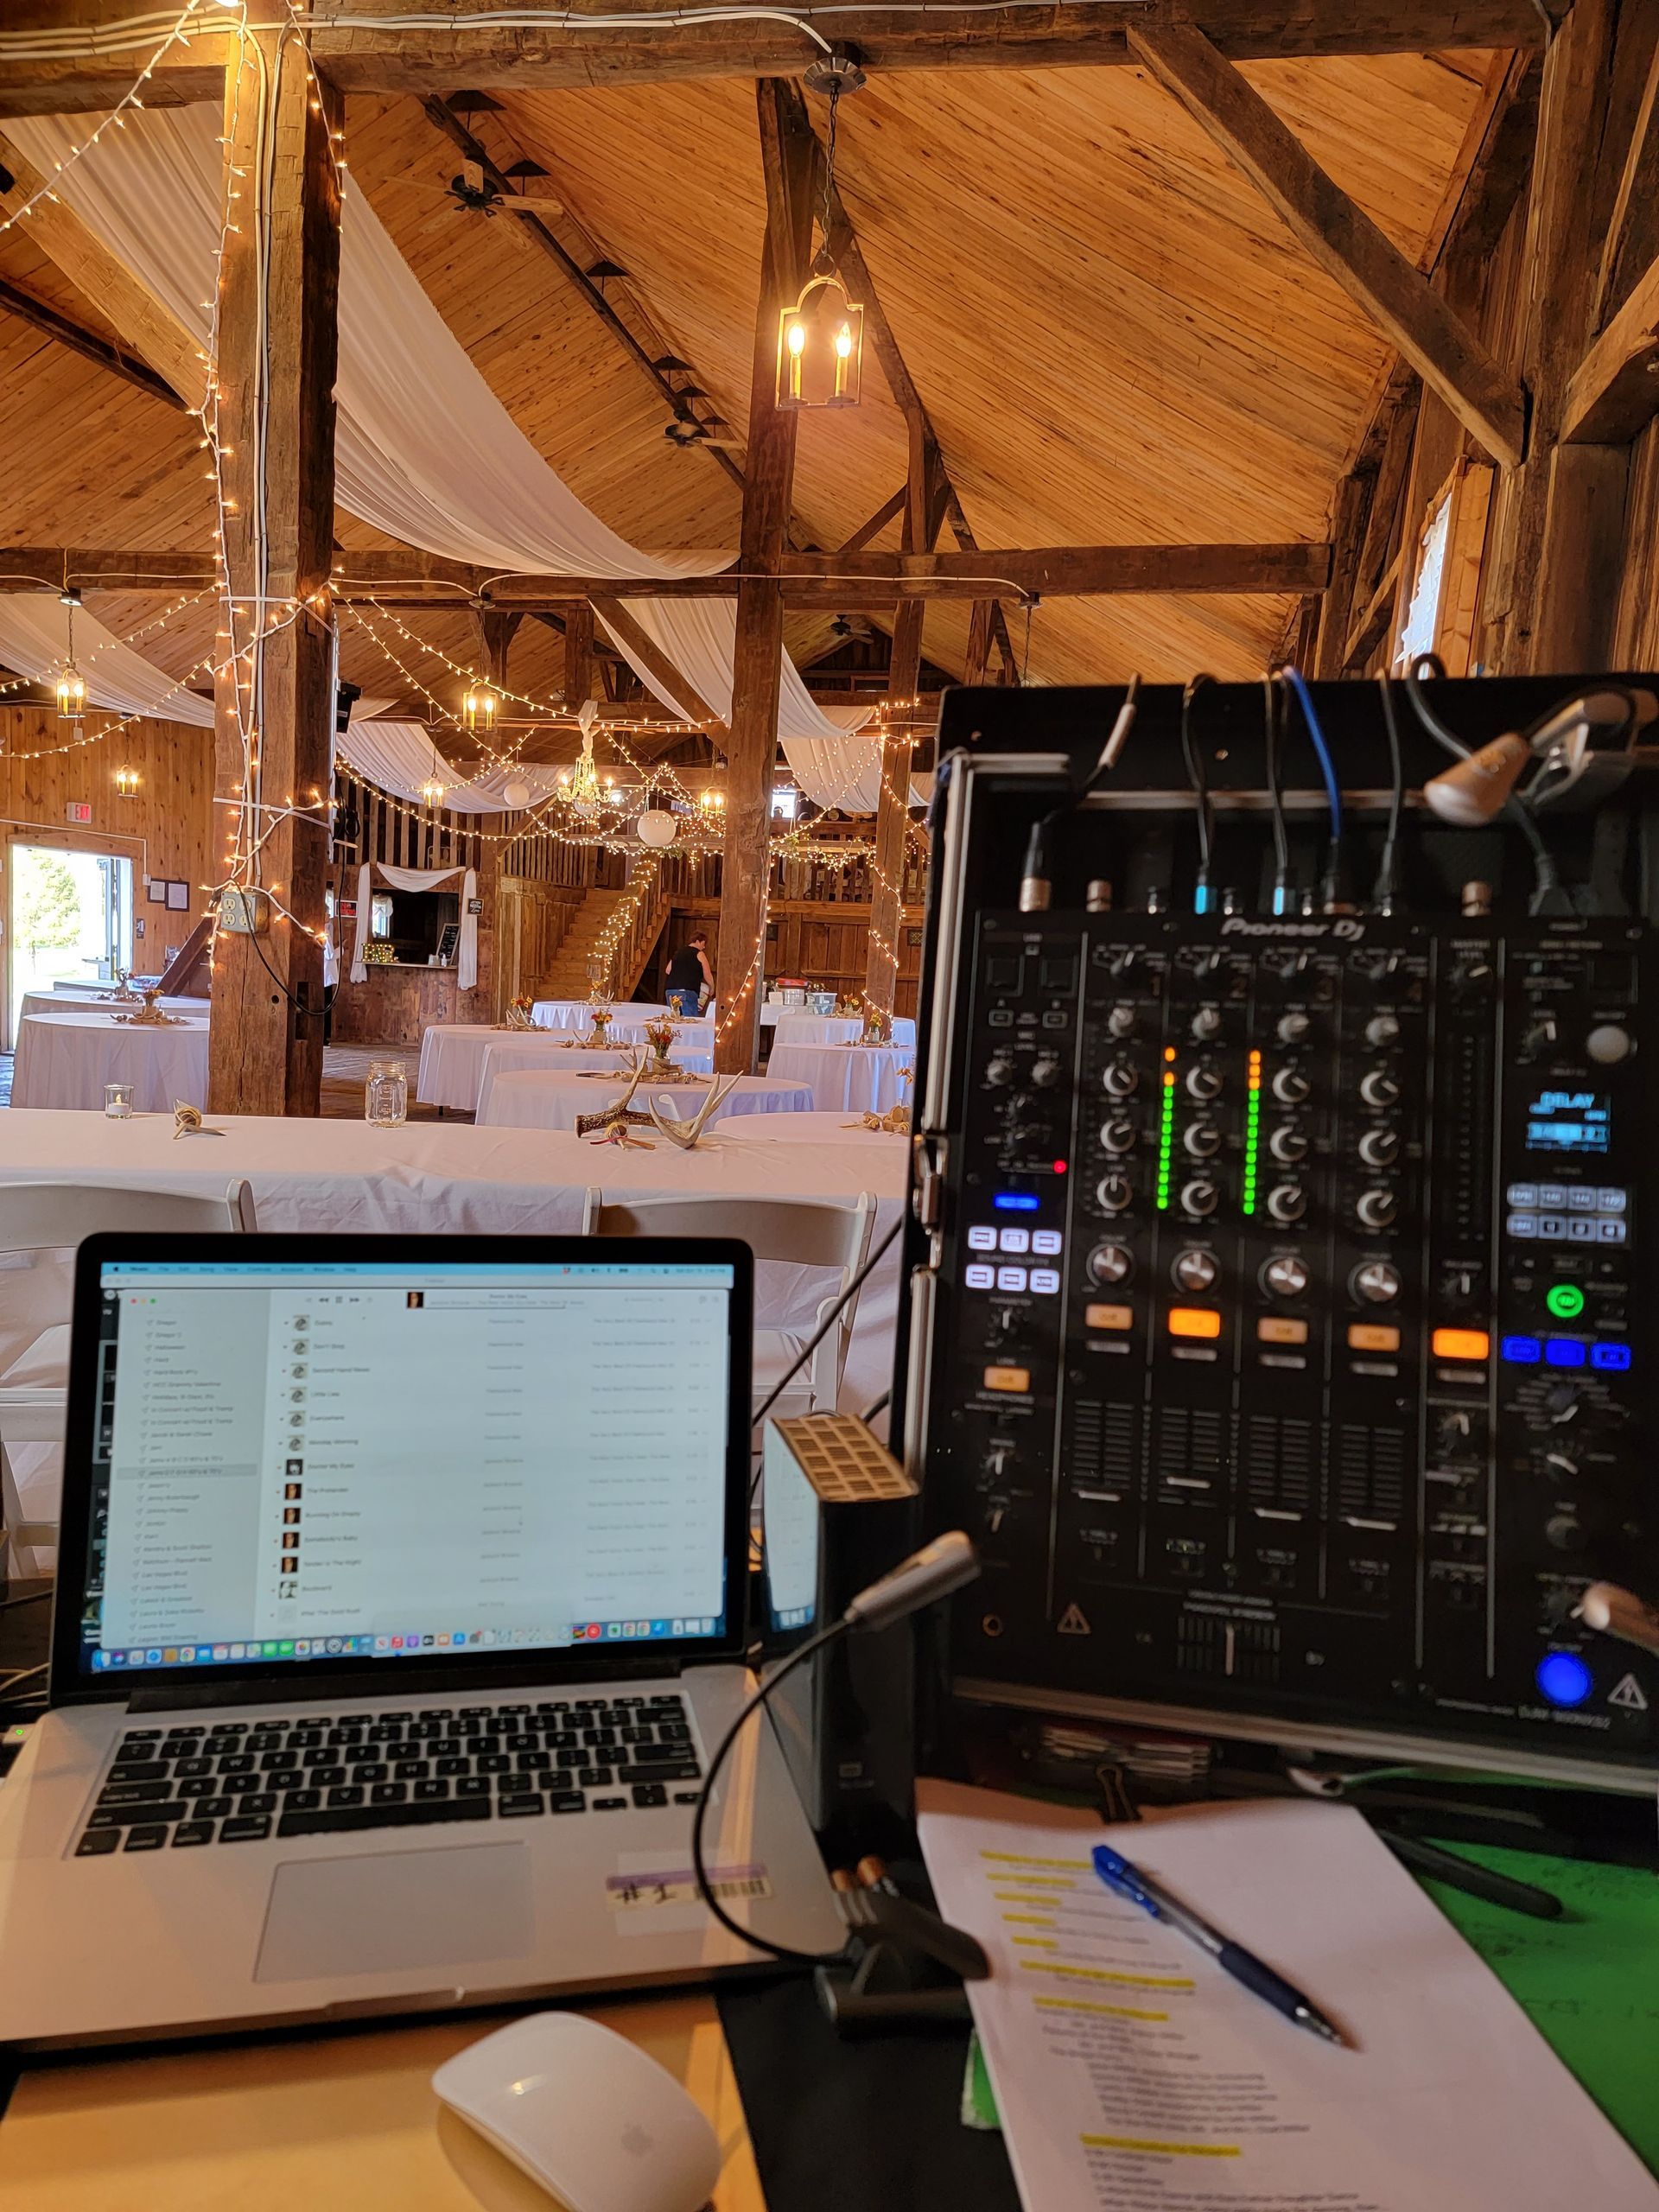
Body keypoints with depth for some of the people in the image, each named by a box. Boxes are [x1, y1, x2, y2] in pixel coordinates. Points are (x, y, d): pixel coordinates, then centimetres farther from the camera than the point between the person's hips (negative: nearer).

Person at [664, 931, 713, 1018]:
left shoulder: (679, 952, 19)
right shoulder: (699, 954, 1)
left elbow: (668, 970, 21)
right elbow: (708, 976, 2)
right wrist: (711, 988, 18)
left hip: (670, 990, 7)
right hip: (687, 991, -6)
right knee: (690, 1020, -9)